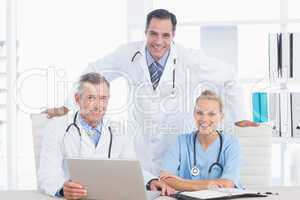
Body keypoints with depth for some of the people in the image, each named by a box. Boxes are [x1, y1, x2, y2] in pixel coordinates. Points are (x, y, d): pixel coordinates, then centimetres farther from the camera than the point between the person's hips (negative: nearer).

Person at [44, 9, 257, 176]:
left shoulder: (190, 59, -13)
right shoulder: (128, 54, -10)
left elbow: (228, 79, -1)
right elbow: (93, 73, 4)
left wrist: (238, 118, 0)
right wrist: (66, 107, 6)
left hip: (176, 142, -1)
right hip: (138, 142, 1)